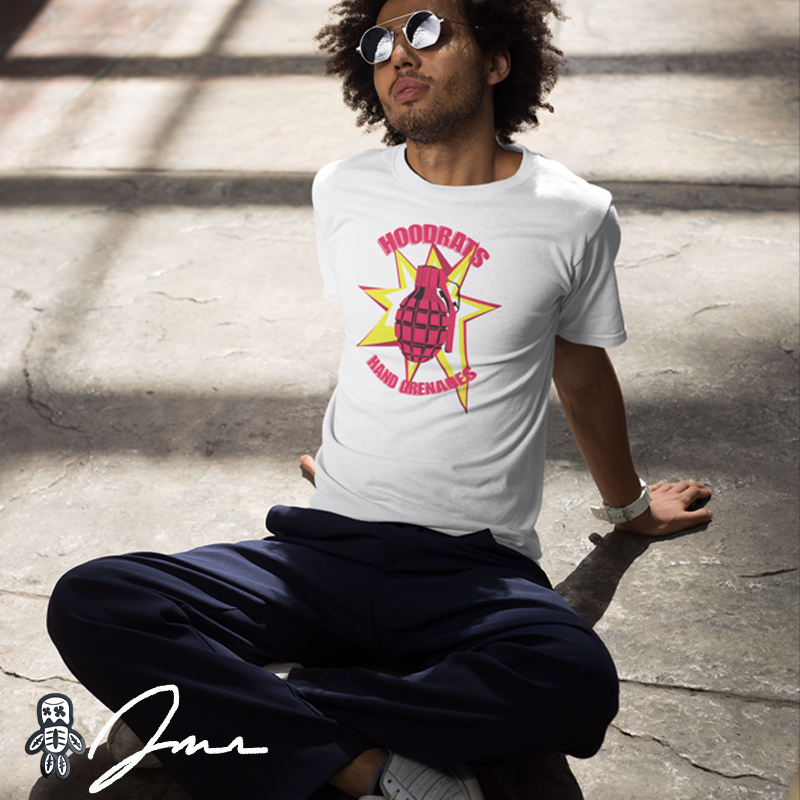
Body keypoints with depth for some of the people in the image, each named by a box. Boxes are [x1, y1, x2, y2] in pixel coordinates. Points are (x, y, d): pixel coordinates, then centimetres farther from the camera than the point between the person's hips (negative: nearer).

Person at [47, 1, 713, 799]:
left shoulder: (573, 216, 1)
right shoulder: (342, 192, 8)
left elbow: (583, 374, 18)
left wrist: (628, 505, 32)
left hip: (476, 570, -2)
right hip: (322, 551, 3)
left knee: (576, 684, -35)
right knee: (88, 603, -20)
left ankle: (229, 703, -21)